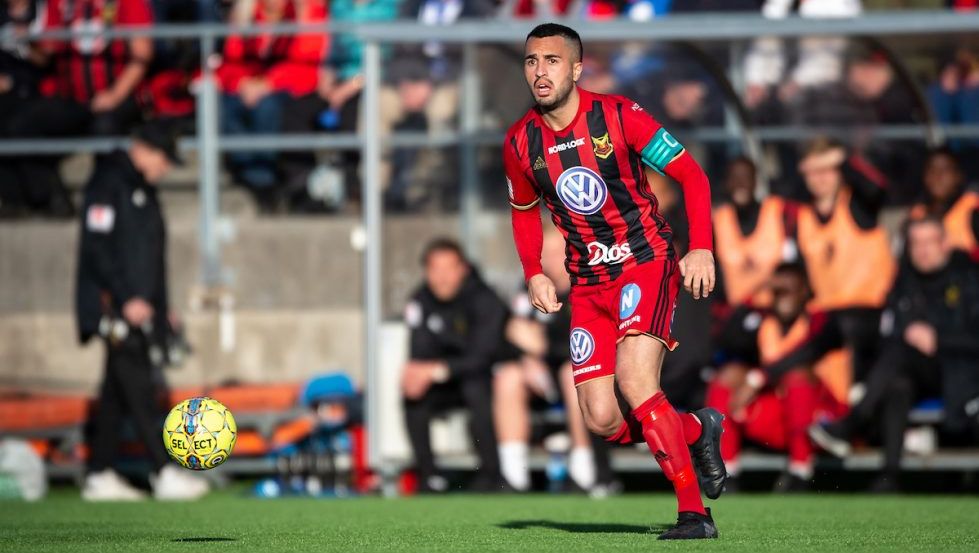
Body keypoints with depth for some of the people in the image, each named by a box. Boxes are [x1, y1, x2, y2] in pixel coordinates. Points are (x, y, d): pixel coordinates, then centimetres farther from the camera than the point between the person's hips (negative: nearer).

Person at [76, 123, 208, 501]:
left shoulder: (142, 189, 21)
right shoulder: (109, 183, -9)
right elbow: (97, 247, -17)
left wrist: (160, 307, 21)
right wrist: (126, 299, -21)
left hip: (139, 309, 10)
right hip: (116, 309, -10)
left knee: (118, 392, 8)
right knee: (139, 391, -13)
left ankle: (100, 476, 11)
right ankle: (164, 474, -18)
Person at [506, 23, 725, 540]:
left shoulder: (618, 115, -12)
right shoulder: (519, 143, 0)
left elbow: (691, 175, -6)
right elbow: (524, 210, 20)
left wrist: (701, 249, -18)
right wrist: (534, 273, 4)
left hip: (647, 263, -5)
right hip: (588, 284, 5)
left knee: (634, 381, -25)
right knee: (602, 420, -6)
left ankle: (694, 511, -18)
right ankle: (697, 430, 24)